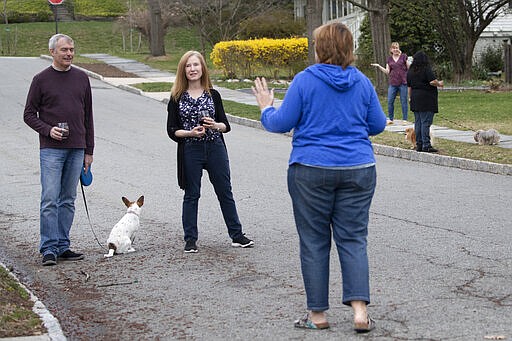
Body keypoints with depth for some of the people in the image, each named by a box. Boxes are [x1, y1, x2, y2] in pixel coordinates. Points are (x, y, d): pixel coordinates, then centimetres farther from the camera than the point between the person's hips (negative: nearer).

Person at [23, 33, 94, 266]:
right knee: (50, 201, -7)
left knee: (68, 201, 8)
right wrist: (48, 130, -15)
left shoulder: (81, 78, 10)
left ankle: (63, 247, 14)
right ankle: (49, 249, -4)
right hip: (51, 150, -4)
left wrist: (88, 150, 11)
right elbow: (29, 114, 2)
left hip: (76, 150, 4)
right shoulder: (41, 80, 0)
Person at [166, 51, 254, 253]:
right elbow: (172, 131, -1)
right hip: (190, 151, -1)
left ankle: (237, 235, 18)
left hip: (215, 148, 2)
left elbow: (226, 126, 7)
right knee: (191, 195, 6)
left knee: (225, 192, 8)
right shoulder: (177, 98, 1)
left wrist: (214, 125, -15)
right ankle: (190, 240, 15)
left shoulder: (213, 95, 5)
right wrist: (190, 133, -17)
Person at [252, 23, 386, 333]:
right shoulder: (363, 83, 3)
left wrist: (267, 108, 15)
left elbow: (281, 124, -5)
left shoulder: (305, 81, -7)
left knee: (314, 242, 6)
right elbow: (378, 125, 11)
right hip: (358, 169, 3)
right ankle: (360, 310, -5)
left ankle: (318, 313, 12)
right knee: (353, 239, 6)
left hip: (312, 172, -3)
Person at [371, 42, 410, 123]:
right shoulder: (389, 59, 12)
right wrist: (379, 66, 0)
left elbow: (409, 69, 4)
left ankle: (405, 119, 7)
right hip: (393, 83, 3)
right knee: (390, 101, 1)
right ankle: (391, 119, 12)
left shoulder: (403, 57, 2)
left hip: (403, 83, -3)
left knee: (403, 101, 0)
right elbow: (387, 71, 8)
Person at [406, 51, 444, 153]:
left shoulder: (410, 71, 10)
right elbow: (433, 81, -17)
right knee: (426, 122, -7)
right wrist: (439, 84, 3)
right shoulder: (426, 69, -9)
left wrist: (410, 98, 23)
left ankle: (419, 144, 11)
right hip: (426, 100, -6)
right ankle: (426, 145, -9)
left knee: (418, 122, 10)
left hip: (415, 100, 6)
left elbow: (409, 87, 15)